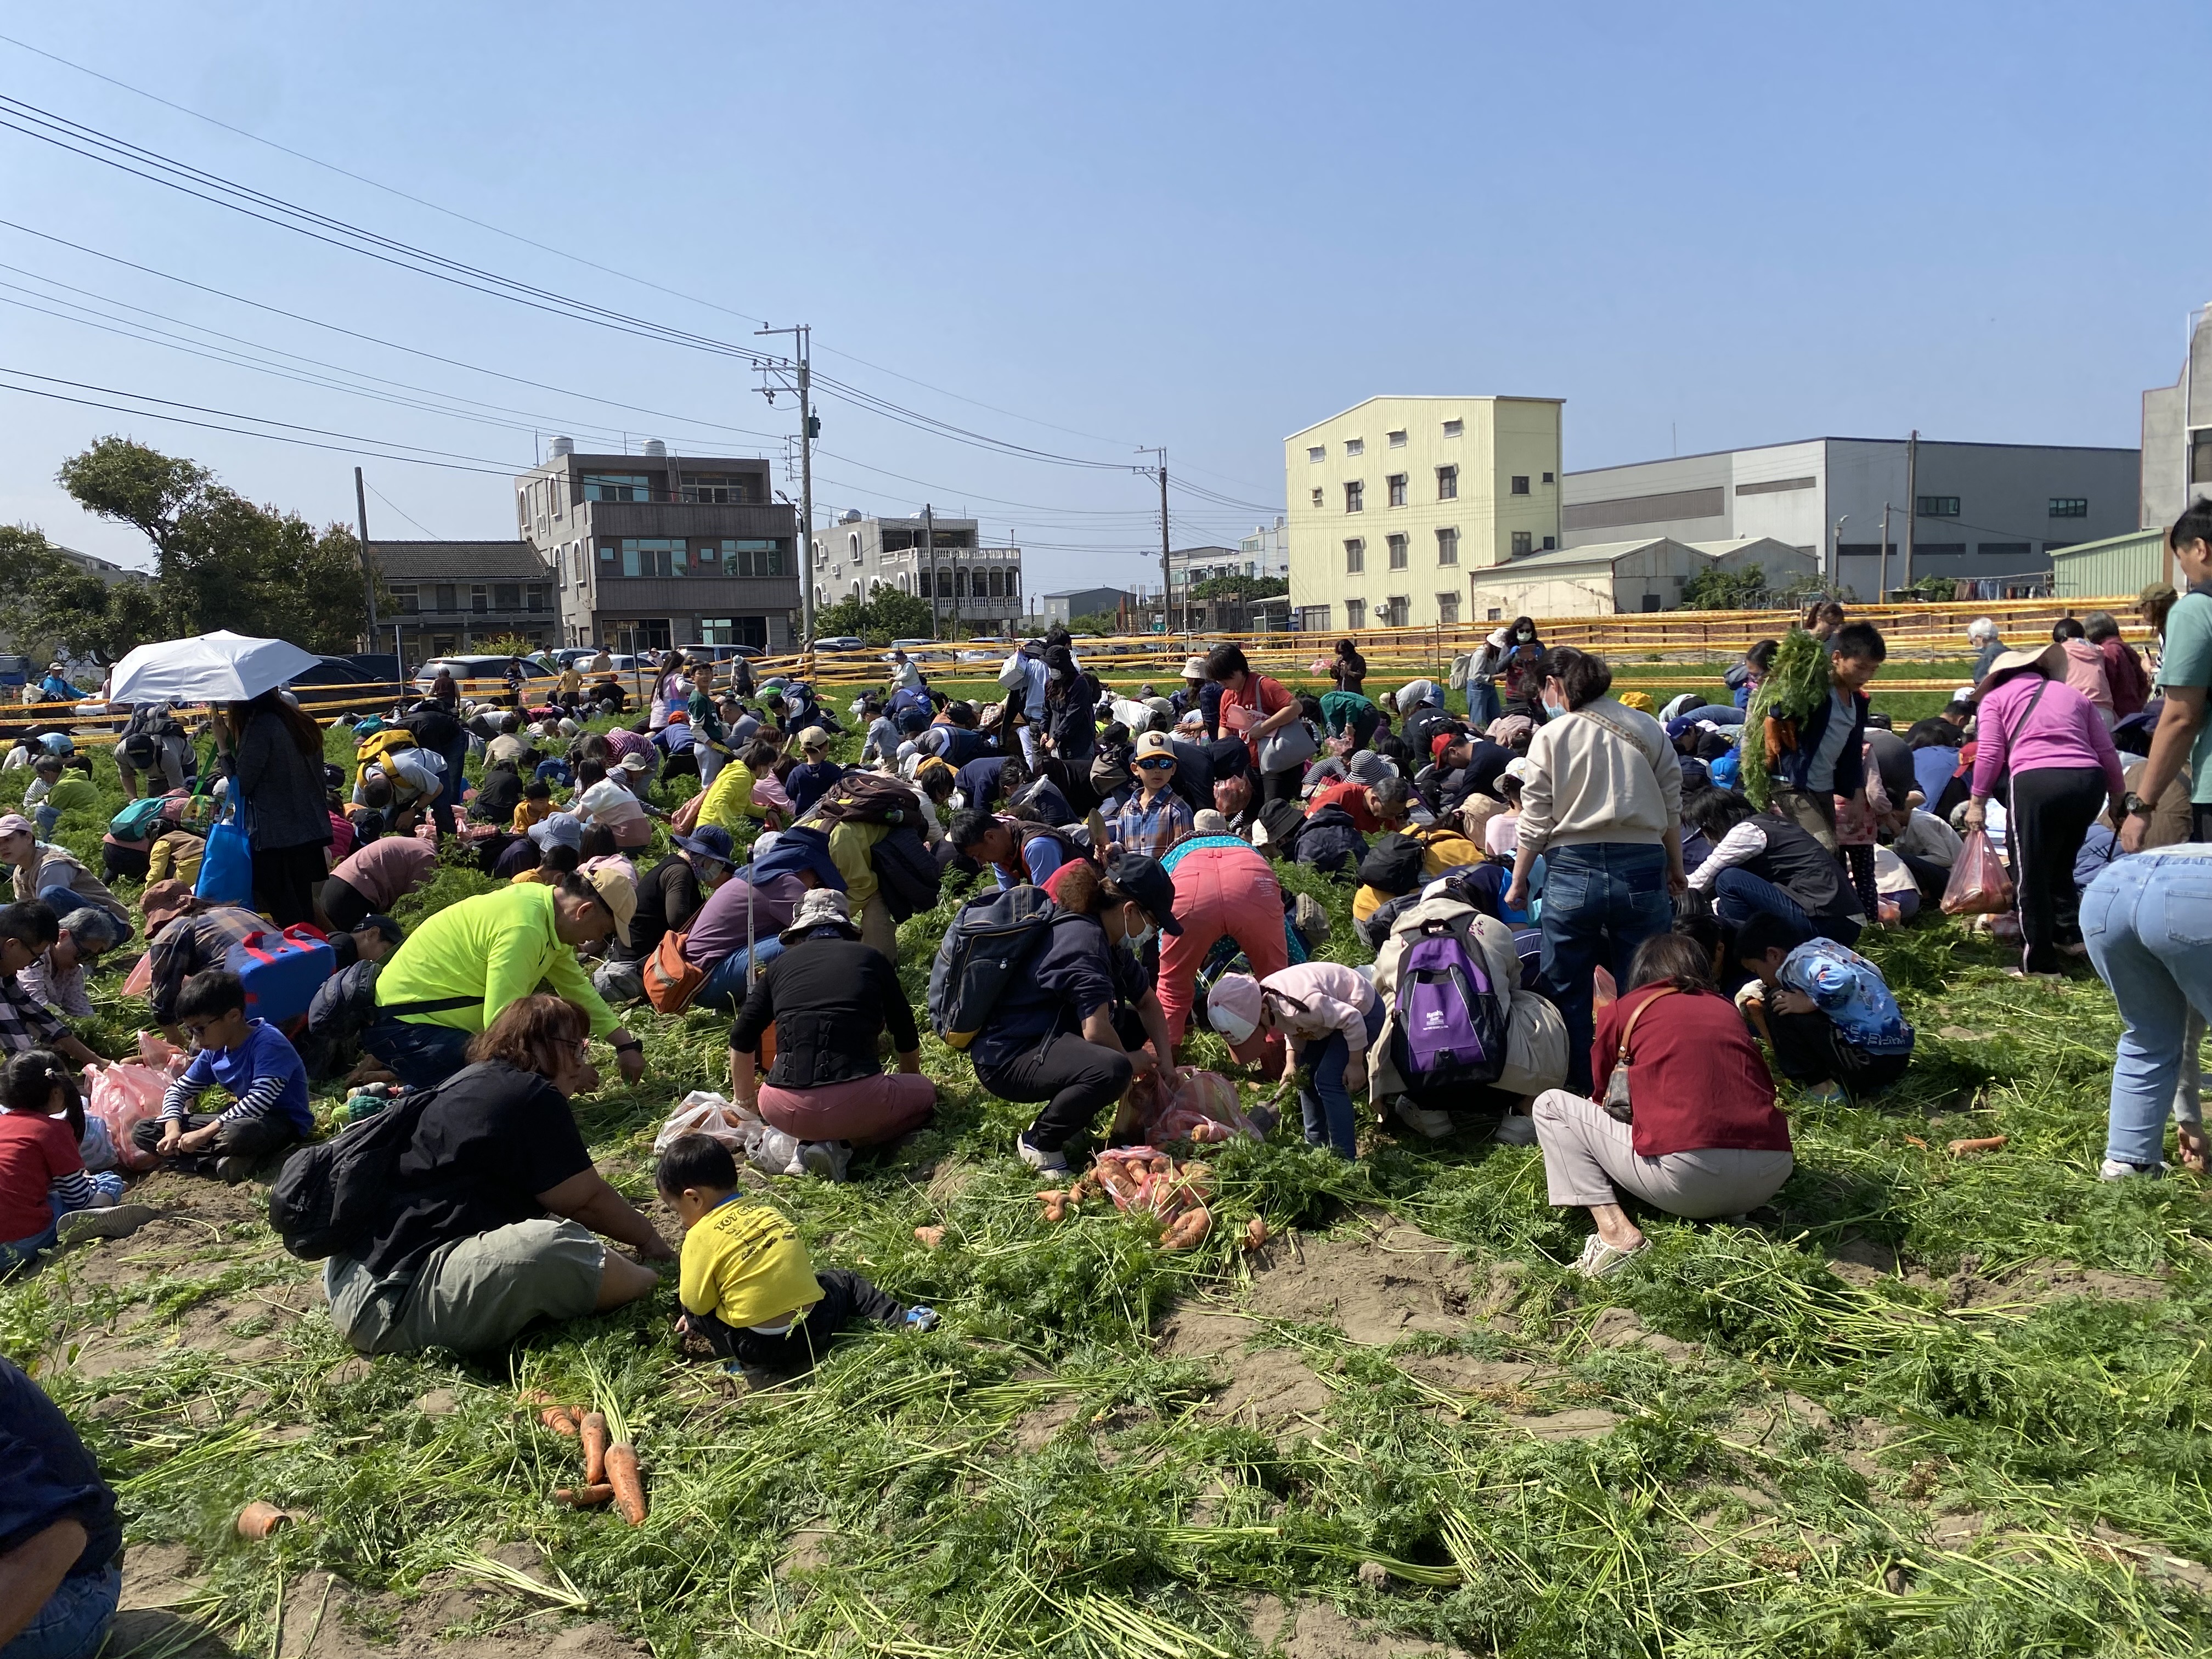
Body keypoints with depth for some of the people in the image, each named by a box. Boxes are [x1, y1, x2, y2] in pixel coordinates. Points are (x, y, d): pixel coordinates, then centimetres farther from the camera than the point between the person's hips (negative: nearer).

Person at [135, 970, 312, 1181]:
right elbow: (178, 1090, 11)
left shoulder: (268, 1044, -22)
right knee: (143, 1132, 0)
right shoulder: (215, 1050, 3)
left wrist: (204, 1134, -28)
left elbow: (258, 1101, -31)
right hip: (240, 1117, 9)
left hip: (284, 1122, -9)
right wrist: (173, 1130, -9)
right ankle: (224, 1160, -17)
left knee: (237, 1134, -45)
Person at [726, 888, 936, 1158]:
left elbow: (741, 1040, 19)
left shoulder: (781, 965, 17)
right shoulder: (870, 958, 15)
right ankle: (845, 1143, 2)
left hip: (788, 1113, 3)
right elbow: (906, 1037, 25)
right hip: (856, 1103, -3)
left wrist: (745, 1101, 36)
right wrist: (910, 1083, 45)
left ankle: (811, 1139, 7)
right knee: (925, 1091, 26)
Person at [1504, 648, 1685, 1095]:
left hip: (1574, 870, -2)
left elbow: (1535, 822, -3)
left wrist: (1518, 882, 7)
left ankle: (1576, 1089, 18)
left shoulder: (1551, 736, -1)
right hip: (1642, 869, 2)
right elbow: (1672, 809, 10)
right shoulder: (1648, 730, 7)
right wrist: (1676, 868, 23)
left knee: (1568, 992, 11)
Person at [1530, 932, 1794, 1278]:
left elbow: (1600, 1089, 29)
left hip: (1687, 1178, -5)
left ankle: (1617, 1232, -4)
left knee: (1551, 1105, 14)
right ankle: (1729, 1213, 11)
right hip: (1771, 1176, 5)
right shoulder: (1727, 1008, 23)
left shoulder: (1622, 1010, 13)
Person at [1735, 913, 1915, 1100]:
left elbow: (1842, 979, -31)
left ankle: (1822, 1087, -1)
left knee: (1779, 1005, -5)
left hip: (1869, 1059, -9)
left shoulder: (1801, 962, -11)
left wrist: (1808, 1004, -13)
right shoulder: (1821, 948, 14)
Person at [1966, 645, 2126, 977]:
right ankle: (2071, 935, 24)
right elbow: (2107, 752, 23)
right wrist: (2119, 796, 31)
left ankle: (2038, 963, 8)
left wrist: (1978, 802, 11)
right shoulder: (2073, 694, 27)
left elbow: (1990, 754, 4)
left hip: (2037, 783, -5)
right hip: (2090, 782, 5)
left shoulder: (1996, 698, 16)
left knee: (2030, 877, 5)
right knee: (2060, 866, 26)